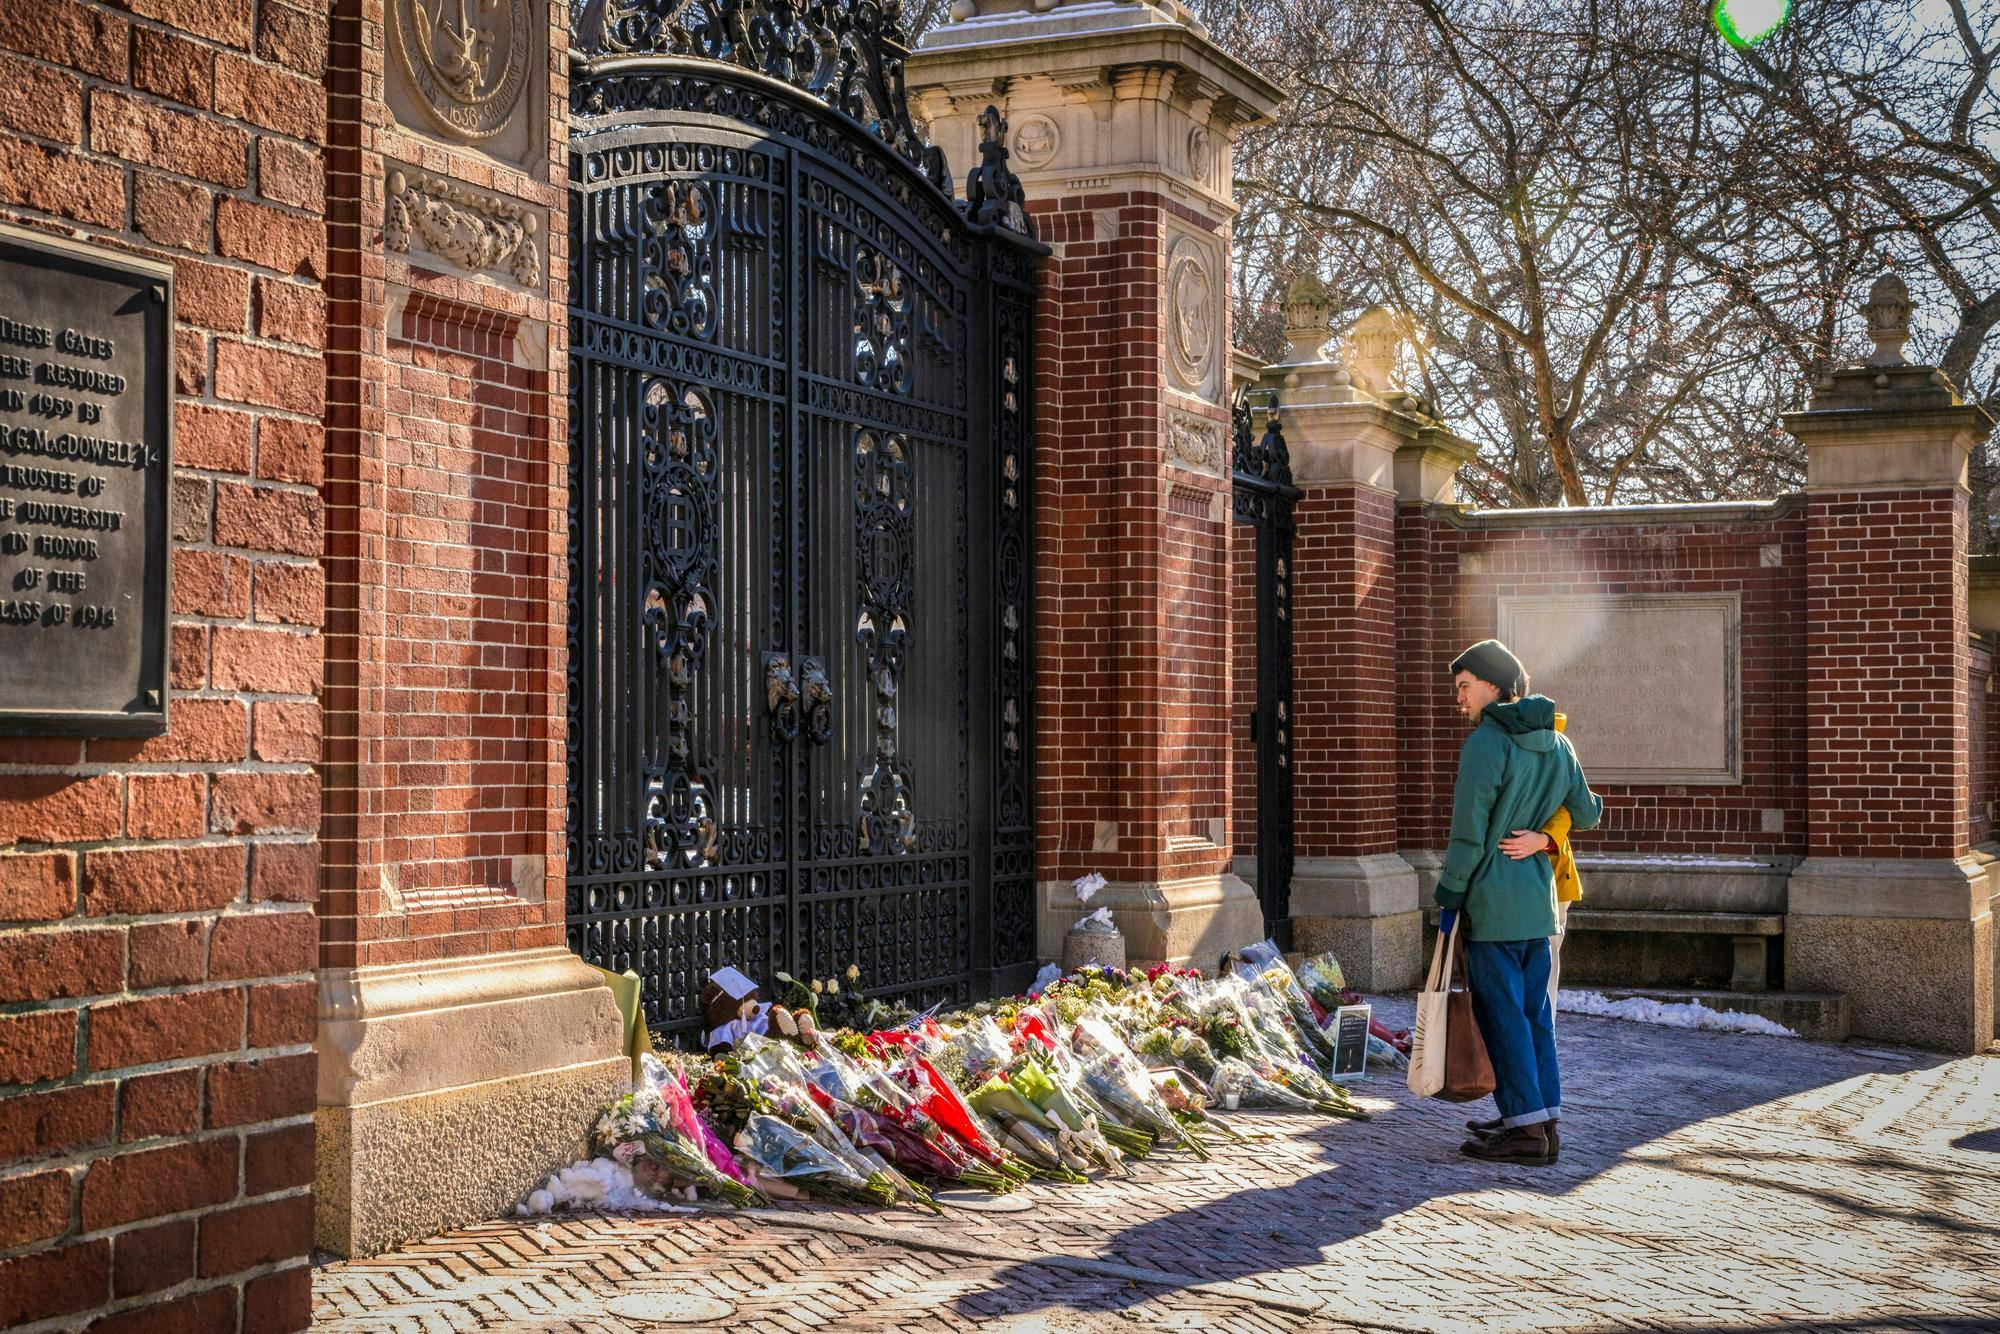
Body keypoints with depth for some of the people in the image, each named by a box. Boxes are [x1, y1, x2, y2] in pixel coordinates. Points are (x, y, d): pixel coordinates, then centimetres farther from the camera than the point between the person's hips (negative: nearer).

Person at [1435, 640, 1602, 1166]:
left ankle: (1526, 1127, -4)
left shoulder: (1486, 743, -12)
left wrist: (1449, 898, -7)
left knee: (1501, 1011, -3)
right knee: (1535, 1010, 12)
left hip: (1492, 901, -8)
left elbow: (1469, 831, -14)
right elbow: (1586, 814, 18)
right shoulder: (1558, 744, 10)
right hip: (1539, 900, 8)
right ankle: (1544, 1118, 15)